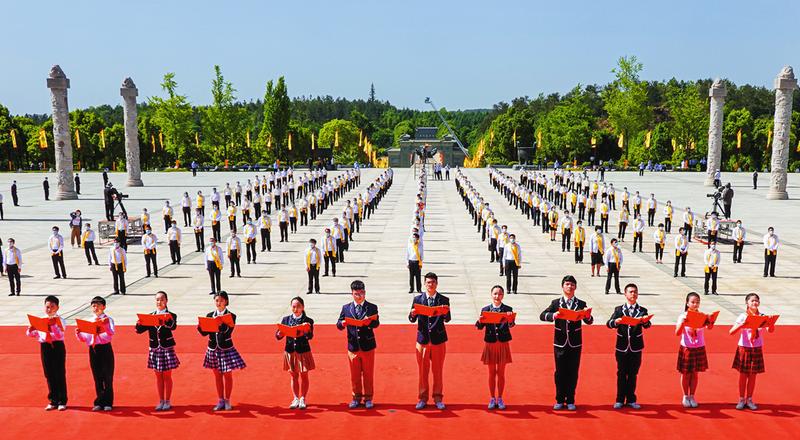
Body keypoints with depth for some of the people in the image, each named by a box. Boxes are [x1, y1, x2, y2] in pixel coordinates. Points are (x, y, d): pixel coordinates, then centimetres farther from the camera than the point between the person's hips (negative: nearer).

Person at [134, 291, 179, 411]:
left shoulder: (171, 315, -4)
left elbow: (173, 327, -24)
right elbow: (139, 330, -1)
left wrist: (168, 321, -44)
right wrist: (139, 323, -22)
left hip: (167, 349, -3)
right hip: (154, 349, 3)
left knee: (167, 376, 4)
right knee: (158, 376, 11)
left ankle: (167, 401, 15)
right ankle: (161, 401, 21)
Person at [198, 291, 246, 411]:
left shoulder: (231, 316, -7)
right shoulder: (209, 315, 4)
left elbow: (228, 331, -21)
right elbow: (204, 333, -1)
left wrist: (221, 325, -38)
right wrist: (200, 327, -22)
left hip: (226, 349, -3)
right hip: (213, 349, 3)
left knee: (227, 375, 5)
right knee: (217, 375, 12)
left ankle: (227, 401, 19)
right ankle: (221, 400, 23)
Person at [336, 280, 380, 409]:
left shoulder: (372, 307, -1)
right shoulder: (346, 308, 5)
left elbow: (376, 323, -13)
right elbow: (338, 324, 1)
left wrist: (369, 322, -36)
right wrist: (342, 323, -23)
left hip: (368, 346, -1)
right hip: (353, 346, 2)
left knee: (368, 374, 7)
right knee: (354, 374, 10)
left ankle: (368, 398, 20)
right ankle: (356, 398, 24)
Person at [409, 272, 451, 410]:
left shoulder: (444, 300, 1)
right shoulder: (418, 299, 3)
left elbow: (447, 319, -9)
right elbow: (412, 320, 0)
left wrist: (446, 313, -31)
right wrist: (412, 314, -23)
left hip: (438, 339, 0)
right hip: (423, 338, 1)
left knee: (438, 370, 8)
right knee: (422, 370, 7)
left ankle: (438, 398, 20)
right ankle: (423, 398, 18)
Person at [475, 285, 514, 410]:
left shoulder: (508, 309, -2)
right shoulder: (485, 310, 0)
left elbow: (511, 325, -17)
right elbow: (480, 327, -7)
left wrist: (510, 320, -40)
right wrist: (480, 321, -30)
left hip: (503, 344, 0)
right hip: (490, 344, 0)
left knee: (501, 373, 8)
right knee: (492, 373, 9)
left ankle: (500, 398, 20)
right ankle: (492, 398, 20)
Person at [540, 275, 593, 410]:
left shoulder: (581, 304, 4)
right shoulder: (556, 303, 2)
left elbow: (589, 322, -5)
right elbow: (542, 315, -8)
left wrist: (588, 316, -28)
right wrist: (554, 315, -28)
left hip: (575, 344, 1)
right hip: (560, 343, 0)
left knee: (573, 373, 5)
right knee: (560, 372, 4)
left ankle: (570, 401, 17)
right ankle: (560, 400, 15)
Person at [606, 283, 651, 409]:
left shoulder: (642, 311, 3)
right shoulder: (619, 309, 2)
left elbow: (646, 325, -14)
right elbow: (609, 323, -10)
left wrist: (646, 321, -38)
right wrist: (616, 321, -32)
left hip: (636, 348, 1)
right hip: (622, 348, 0)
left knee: (633, 374, 8)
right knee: (621, 374, 6)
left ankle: (631, 399, 20)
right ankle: (620, 400, 16)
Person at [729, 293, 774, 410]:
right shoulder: (743, 317, -8)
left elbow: (770, 330, -17)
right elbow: (731, 332, -15)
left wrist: (771, 322, -36)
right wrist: (741, 325, -33)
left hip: (757, 349, 2)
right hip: (744, 348, -2)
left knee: (753, 375, 9)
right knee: (743, 375, 6)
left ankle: (749, 400, 22)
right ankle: (741, 399, 18)